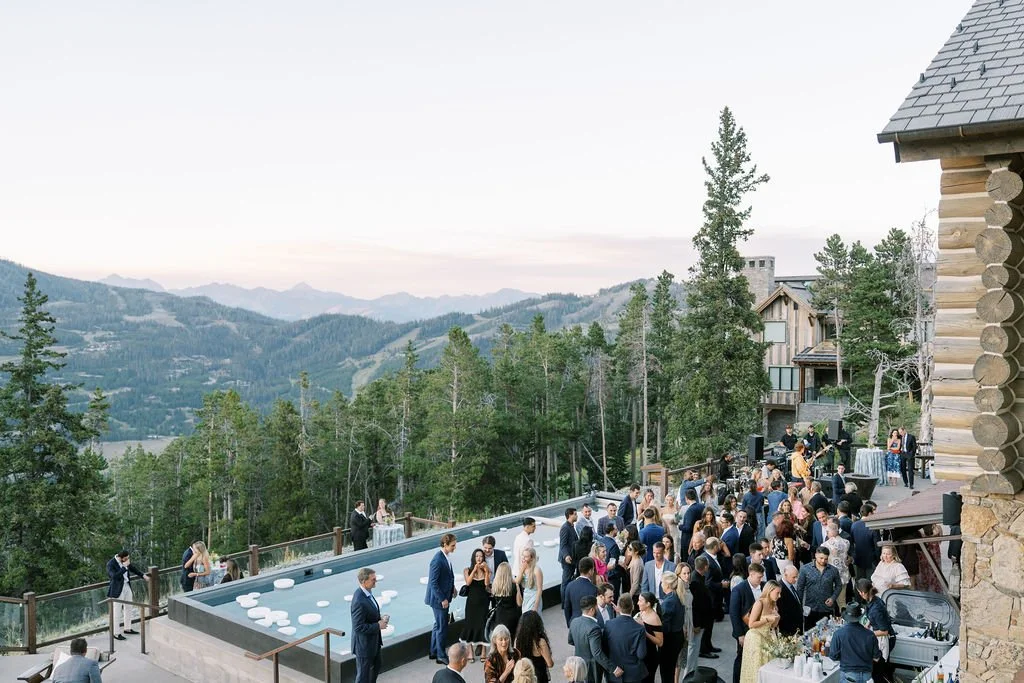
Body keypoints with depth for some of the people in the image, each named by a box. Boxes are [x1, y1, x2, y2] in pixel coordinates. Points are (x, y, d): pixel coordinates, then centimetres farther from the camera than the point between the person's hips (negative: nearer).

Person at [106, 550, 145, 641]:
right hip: (118, 589, -7)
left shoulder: (125, 560, -1)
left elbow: (132, 568, 15)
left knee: (128, 608, 17)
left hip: (127, 587, 8)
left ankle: (127, 628, 31)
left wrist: (143, 575, 9)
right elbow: (115, 576, -33)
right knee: (117, 611, 0)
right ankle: (116, 633, 11)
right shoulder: (110, 564, -22)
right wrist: (124, 567, -32)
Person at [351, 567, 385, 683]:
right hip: (364, 644, -9)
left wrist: (379, 617, -2)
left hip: (373, 641, 9)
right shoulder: (359, 601, -33)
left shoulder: (367, 592, -3)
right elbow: (358, 627, -29)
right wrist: (378, 626, -22)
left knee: (375, 667, 27)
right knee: (363, 674, 11)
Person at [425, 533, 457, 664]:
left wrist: (452, 587, 9)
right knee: (442, 627, 2)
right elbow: (433, 582, -23)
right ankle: (441, 656, 15)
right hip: (438, 598, -9)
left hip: (443, 596, 9)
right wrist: (443, 599, -20)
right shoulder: (438, 560, -25)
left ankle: (434, 652, 34)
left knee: (438, 625, 20)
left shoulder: (446, 556, 3)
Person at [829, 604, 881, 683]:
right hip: (866, 675, 2)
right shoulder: (870, 635, -12)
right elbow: (876, 658, -1)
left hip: (847, 674, -2)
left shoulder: (838, 634, -16)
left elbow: (833, 657, -8)